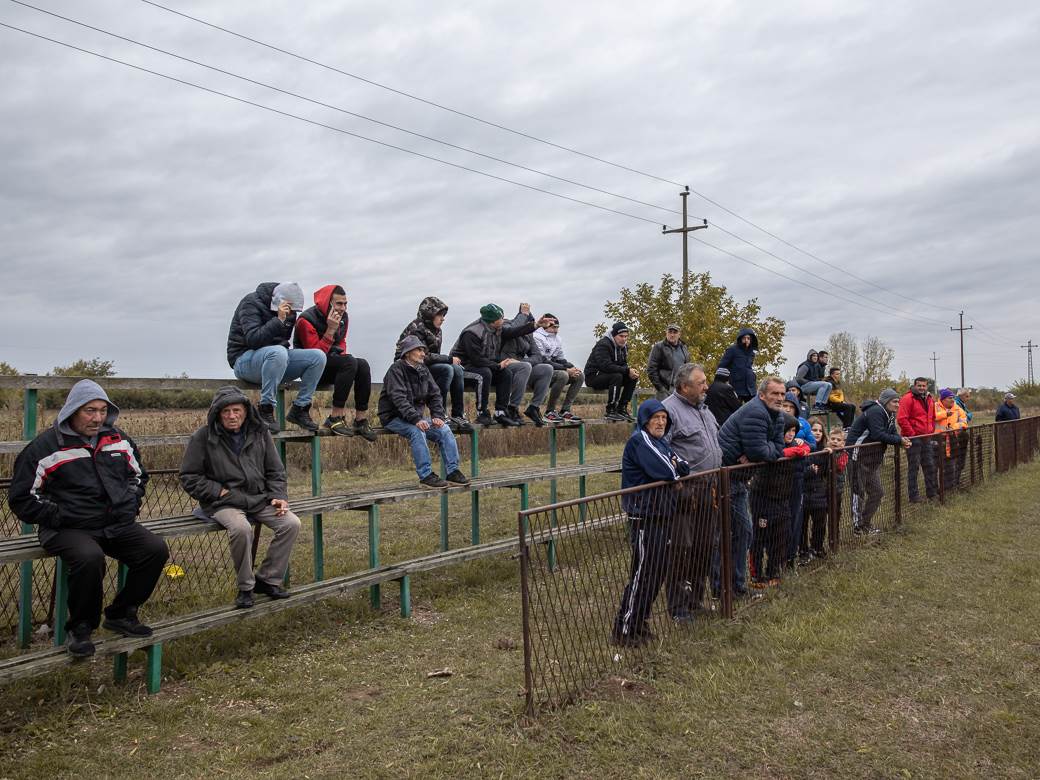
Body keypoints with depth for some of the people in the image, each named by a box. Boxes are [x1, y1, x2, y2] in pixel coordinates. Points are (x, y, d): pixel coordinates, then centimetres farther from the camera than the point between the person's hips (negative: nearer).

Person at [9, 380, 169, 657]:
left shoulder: (118, 439, 10)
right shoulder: (45, 447, -5)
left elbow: (138, 476, 26)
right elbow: (22, 499, -1)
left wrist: (131, 504, 9)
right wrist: (60, 516, -11)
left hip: (118, 524, 5)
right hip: (69, 529, -5)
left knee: (156, 550, -17)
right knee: (90, 558, -36)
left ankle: (121, 614, 4)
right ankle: (80, 628, -10)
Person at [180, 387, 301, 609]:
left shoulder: (260, 433, 7)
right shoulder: (203, 437, -4)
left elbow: (275, 471, 14)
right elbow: (189, 477, 0)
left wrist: (278, 496, -2)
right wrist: (219, 491, -10)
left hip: (260, 499, 4)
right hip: (223, 503, -4)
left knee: (292, 523, -17)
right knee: (241, 528, -35)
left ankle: (268, 579, 0)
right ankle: (246, 587, -11)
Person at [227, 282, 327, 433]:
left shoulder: (289, 312, 10)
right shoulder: (251, 303, -12)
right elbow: (252, 339, -25)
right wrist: (278, 320, -30)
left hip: (276, 358, 7)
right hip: (245, 360, -7)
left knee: (318, 356, -12)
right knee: (278, 352, -40)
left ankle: (300, 409, -8)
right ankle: (265, 410, -31)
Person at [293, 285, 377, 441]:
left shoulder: (343, 317, 5)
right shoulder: (306, 320, -18)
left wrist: (343, 355, -1)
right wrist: (330, 330, -29)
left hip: (333, 365, 7)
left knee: (363, 364, -20)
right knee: (350, 362, -31)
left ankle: (361, 420, -19)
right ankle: (336, 418, -29)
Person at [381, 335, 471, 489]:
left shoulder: (423, 370, 9)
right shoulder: (396, 370, -14)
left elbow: (435, 394, 9)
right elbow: (399, 399, -25)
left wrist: (437, 416, -9)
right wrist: (416, 419, -35)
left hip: (416, 415, 7)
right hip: (394, 417, -7)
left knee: (444, 429, -11)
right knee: (417, 431, -33)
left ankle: (452, 471, -8)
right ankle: (425, 475, -29)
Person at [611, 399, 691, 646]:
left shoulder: (658, 441, 16)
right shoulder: (639, 440, -14)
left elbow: (684, 468, 9)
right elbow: (664, 471, -24)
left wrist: (673, 464, -10)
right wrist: (672, 465, -3)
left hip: (661, 515, 10)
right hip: (644, 517, -10)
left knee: (658, 571, 14)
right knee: (643, 573, -5)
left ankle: (639, 624, 25)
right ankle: (625, 630, 3)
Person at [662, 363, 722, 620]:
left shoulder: (703, 407, 17)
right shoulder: (669, 409, -13)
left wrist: (716, 478, 24)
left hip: (708, 490, 9)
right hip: (685, 491, -9)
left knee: (704, 547, 14)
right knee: (681, 549, -3)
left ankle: (696, 599, 27)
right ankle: (678, 607, 6)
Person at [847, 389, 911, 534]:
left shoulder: (889, 414, 11)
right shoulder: (875, 412, -20)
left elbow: (892, 433, 10)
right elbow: (879, 435, -28)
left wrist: (903, 440, -11)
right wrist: (899, 440, -23)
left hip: (873, 457, 10)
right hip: (859, 455, -10)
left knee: (877, 492, 12)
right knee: (859, 492, -1)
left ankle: (866, 524, 24)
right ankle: (857, 527, 6)